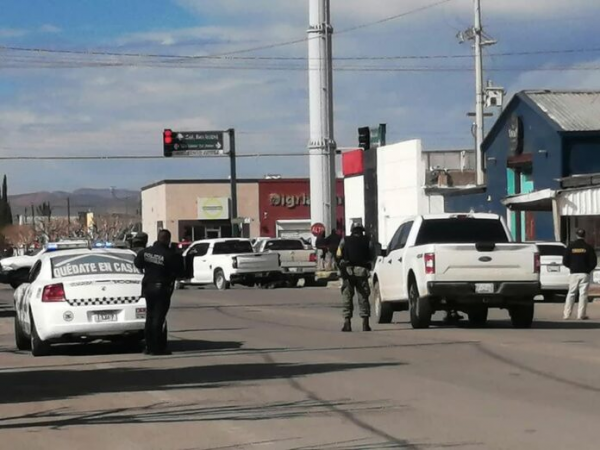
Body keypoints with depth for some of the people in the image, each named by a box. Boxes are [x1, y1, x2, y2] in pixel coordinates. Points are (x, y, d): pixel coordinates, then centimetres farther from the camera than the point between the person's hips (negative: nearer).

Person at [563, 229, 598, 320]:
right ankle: (581, 314, -3)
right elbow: (594, 262, -3)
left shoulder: (571, 246, 1)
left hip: (574, 273, 1)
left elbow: (565, 262, 1)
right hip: (584, 274, -1)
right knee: (583, 294, 1)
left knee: (571, 294, 7)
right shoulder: (588, 247, -3)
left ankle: (567, 314, 3)